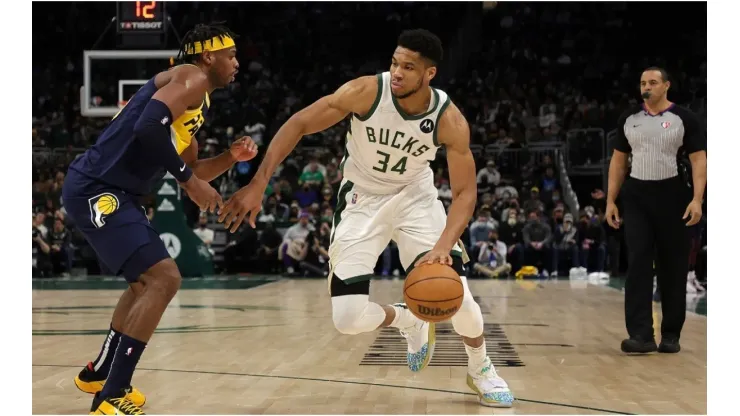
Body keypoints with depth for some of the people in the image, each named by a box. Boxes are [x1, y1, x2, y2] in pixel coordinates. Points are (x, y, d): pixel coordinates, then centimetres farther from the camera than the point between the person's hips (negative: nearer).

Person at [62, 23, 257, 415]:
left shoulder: (195, 102, 21)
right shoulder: (192, 78, -9)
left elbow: (190, 170, 28)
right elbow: (149, 127, -26)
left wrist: (231, 157, 13)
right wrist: (190, 181, -18)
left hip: (107, 191, 11)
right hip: (96, 189, -11)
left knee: (146, 281, 26)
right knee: (164, 278, -18)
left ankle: (100, 372, 39)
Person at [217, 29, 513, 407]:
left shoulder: (449, 120, -23)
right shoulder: (366, 92, -26)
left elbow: (465, 193, -19)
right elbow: (298, 124, -20)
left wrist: (443, 245, -38)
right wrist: (258, 184, -28)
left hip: (415, 196, 0)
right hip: (362, 199, 0)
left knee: (457, 294, -17)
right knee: (348, 318, -11)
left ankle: (481, 371, 15)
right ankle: (409, 321, 25)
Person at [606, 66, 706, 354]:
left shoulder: (684, 119, -2)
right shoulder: (629, 119, 8)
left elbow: (699, 160, -5)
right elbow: (618, 161, 14)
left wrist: (697, 199, -17)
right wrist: (610, 200, 8)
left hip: (672, 197, -2)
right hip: (636, 197, 2)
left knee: (673, 268, 4)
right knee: (638, 264, -8)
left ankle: (671, 335, 14)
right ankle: (641, 335, -10)